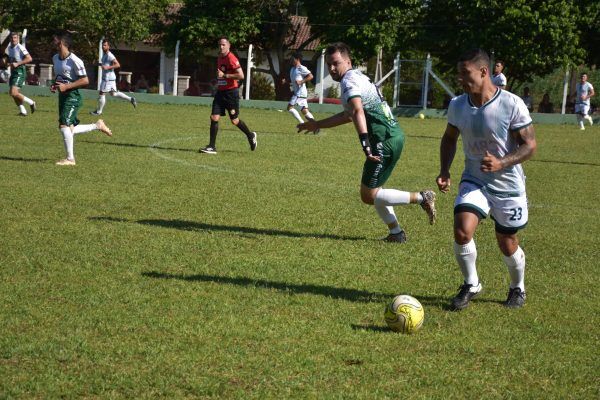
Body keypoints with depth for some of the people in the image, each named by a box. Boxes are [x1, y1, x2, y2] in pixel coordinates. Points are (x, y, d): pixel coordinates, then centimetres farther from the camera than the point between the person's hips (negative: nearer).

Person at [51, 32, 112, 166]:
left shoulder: (74, 61, -18)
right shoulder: (55, 58, 8)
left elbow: (85, 80, -16)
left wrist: (66, 86, -22)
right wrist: (55, 85, 4)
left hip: (73, 96, -9)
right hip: (62, 96, 9)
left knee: (64, 125, -17)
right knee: (70, 130, 10)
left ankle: (70, 159, -9)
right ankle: (97, 125, 29)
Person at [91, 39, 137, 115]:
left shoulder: (110, 55, -17)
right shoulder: (104, 55, 13)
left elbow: (118, 65, -24)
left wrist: (107, 67, -28)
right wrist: (101, 64, 12)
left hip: (108, 78, -10)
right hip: (106, 77, 10)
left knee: (101, 93, -2)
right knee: (113, 93, 17)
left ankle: (98, 111, 7)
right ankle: (130, 99, 18)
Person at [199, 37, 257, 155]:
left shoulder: (231, 59, -15)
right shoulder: (219, 58, 12)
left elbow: (241, 75, -23)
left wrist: (224, 75, -23)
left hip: (231, 93, -7)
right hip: (220, 92, 7)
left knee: (234, 120, 4)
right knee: (214, 117, -4)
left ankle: (251, 136, 30)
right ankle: (212, 147, -2)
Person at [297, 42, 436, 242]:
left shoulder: (349, 80, -10)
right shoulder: (358, 77, 21)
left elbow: (357, 111, -29)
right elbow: (348, 115, 33)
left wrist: (364, 141, -41)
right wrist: (316, 125, 37)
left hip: (386, 141, -10)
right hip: (394, 136, 10)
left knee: (368, 195, -5)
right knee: (372, 189, 20)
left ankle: (421, 198, -4)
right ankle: (396, 232, 20)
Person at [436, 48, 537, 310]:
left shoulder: (512, 105, -19)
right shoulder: (457, 105, -5)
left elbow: (530, 145, -14)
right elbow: (449, 138, 13)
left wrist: (501, 163, -30)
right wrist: (444, 171, -2)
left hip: (508, 185, -3)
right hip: (474, 182, 3)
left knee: (507, 244, 9)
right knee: (462, 232, -19)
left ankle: (517, 288, 39)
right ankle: (471, 285, 5)